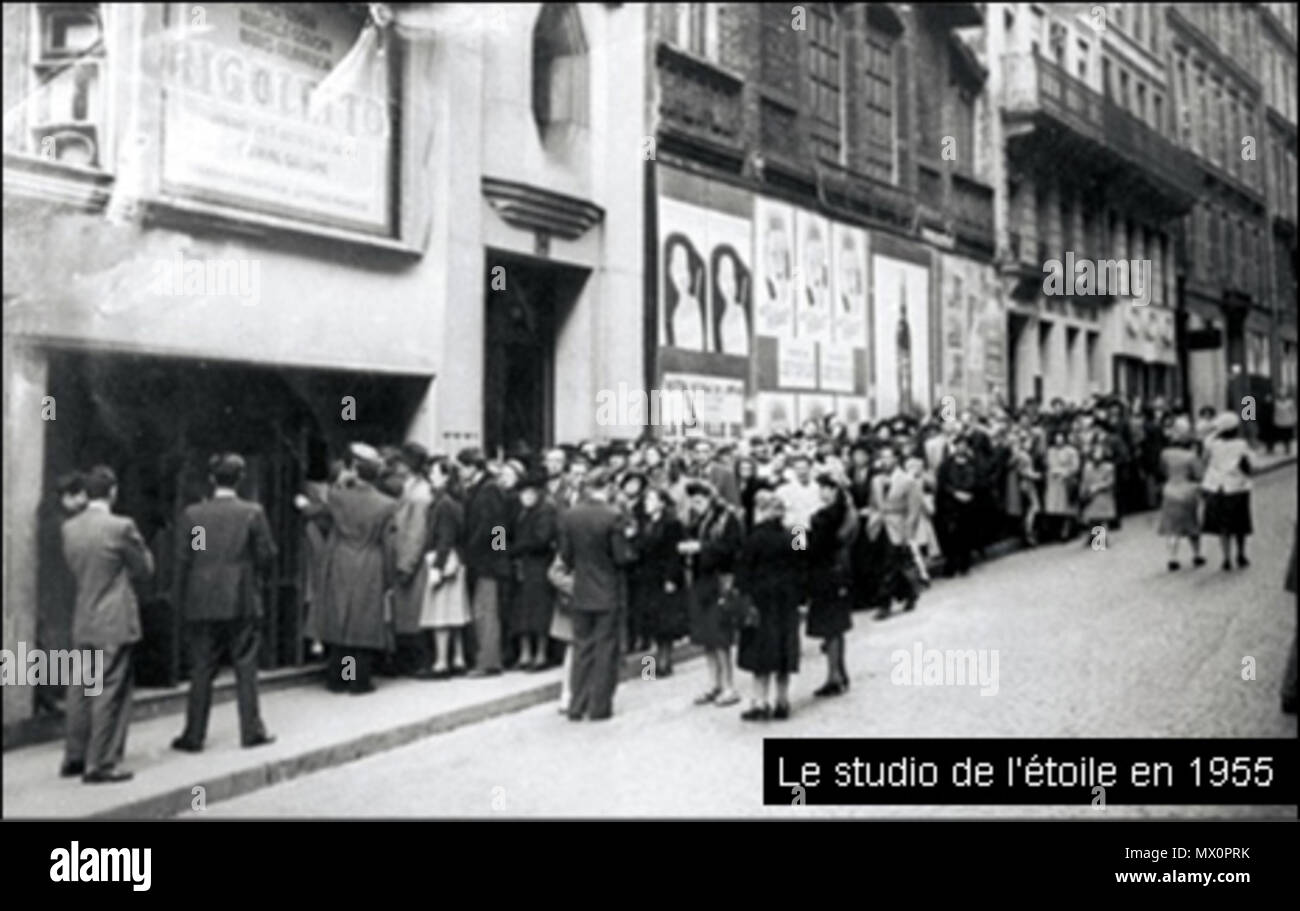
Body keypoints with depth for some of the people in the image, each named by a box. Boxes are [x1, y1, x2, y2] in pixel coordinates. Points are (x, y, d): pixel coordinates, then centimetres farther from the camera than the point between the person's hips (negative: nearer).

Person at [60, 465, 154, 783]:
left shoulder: (69, 528, 3)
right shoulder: (121, 527, -15)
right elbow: (145, 570, -4)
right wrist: (140, 550, 13)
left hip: (82, 623, 6)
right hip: (114, 623, -6)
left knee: (80, 691, 15)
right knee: (109, 693, 0)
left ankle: (74, 758, 24)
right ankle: (101, 765, 3)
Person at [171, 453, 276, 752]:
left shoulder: (192, 514, -2)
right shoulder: (253, 513, -6)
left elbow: (182, 560, -1)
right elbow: (266, 555, -3)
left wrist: (182, 600, 7)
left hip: (202, 603, 1)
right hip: (242, 603, -1)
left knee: (201, 671, 7)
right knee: (245, 667, 7)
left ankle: (194, 735, 12)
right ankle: (251, 730, 10)